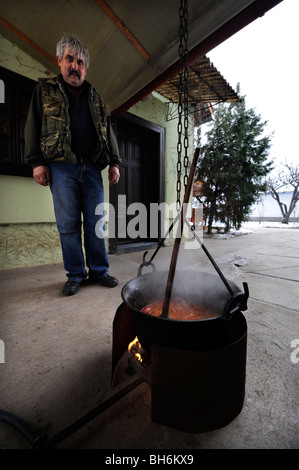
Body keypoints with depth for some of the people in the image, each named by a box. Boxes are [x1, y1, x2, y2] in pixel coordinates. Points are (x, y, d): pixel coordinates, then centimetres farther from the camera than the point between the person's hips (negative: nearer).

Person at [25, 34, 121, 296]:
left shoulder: (95, 98, 24)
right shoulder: (45, 90, 17)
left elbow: (108, 132, 20)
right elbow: (33, 126, 10)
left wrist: (114, 162, 7)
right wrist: (37, 161, -3)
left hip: (92, 169, 2)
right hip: (62, 168, -1)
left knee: (95, 224, 1)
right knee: (68, 225, -3)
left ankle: (99, 272, 14)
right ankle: (75, 276, 11)